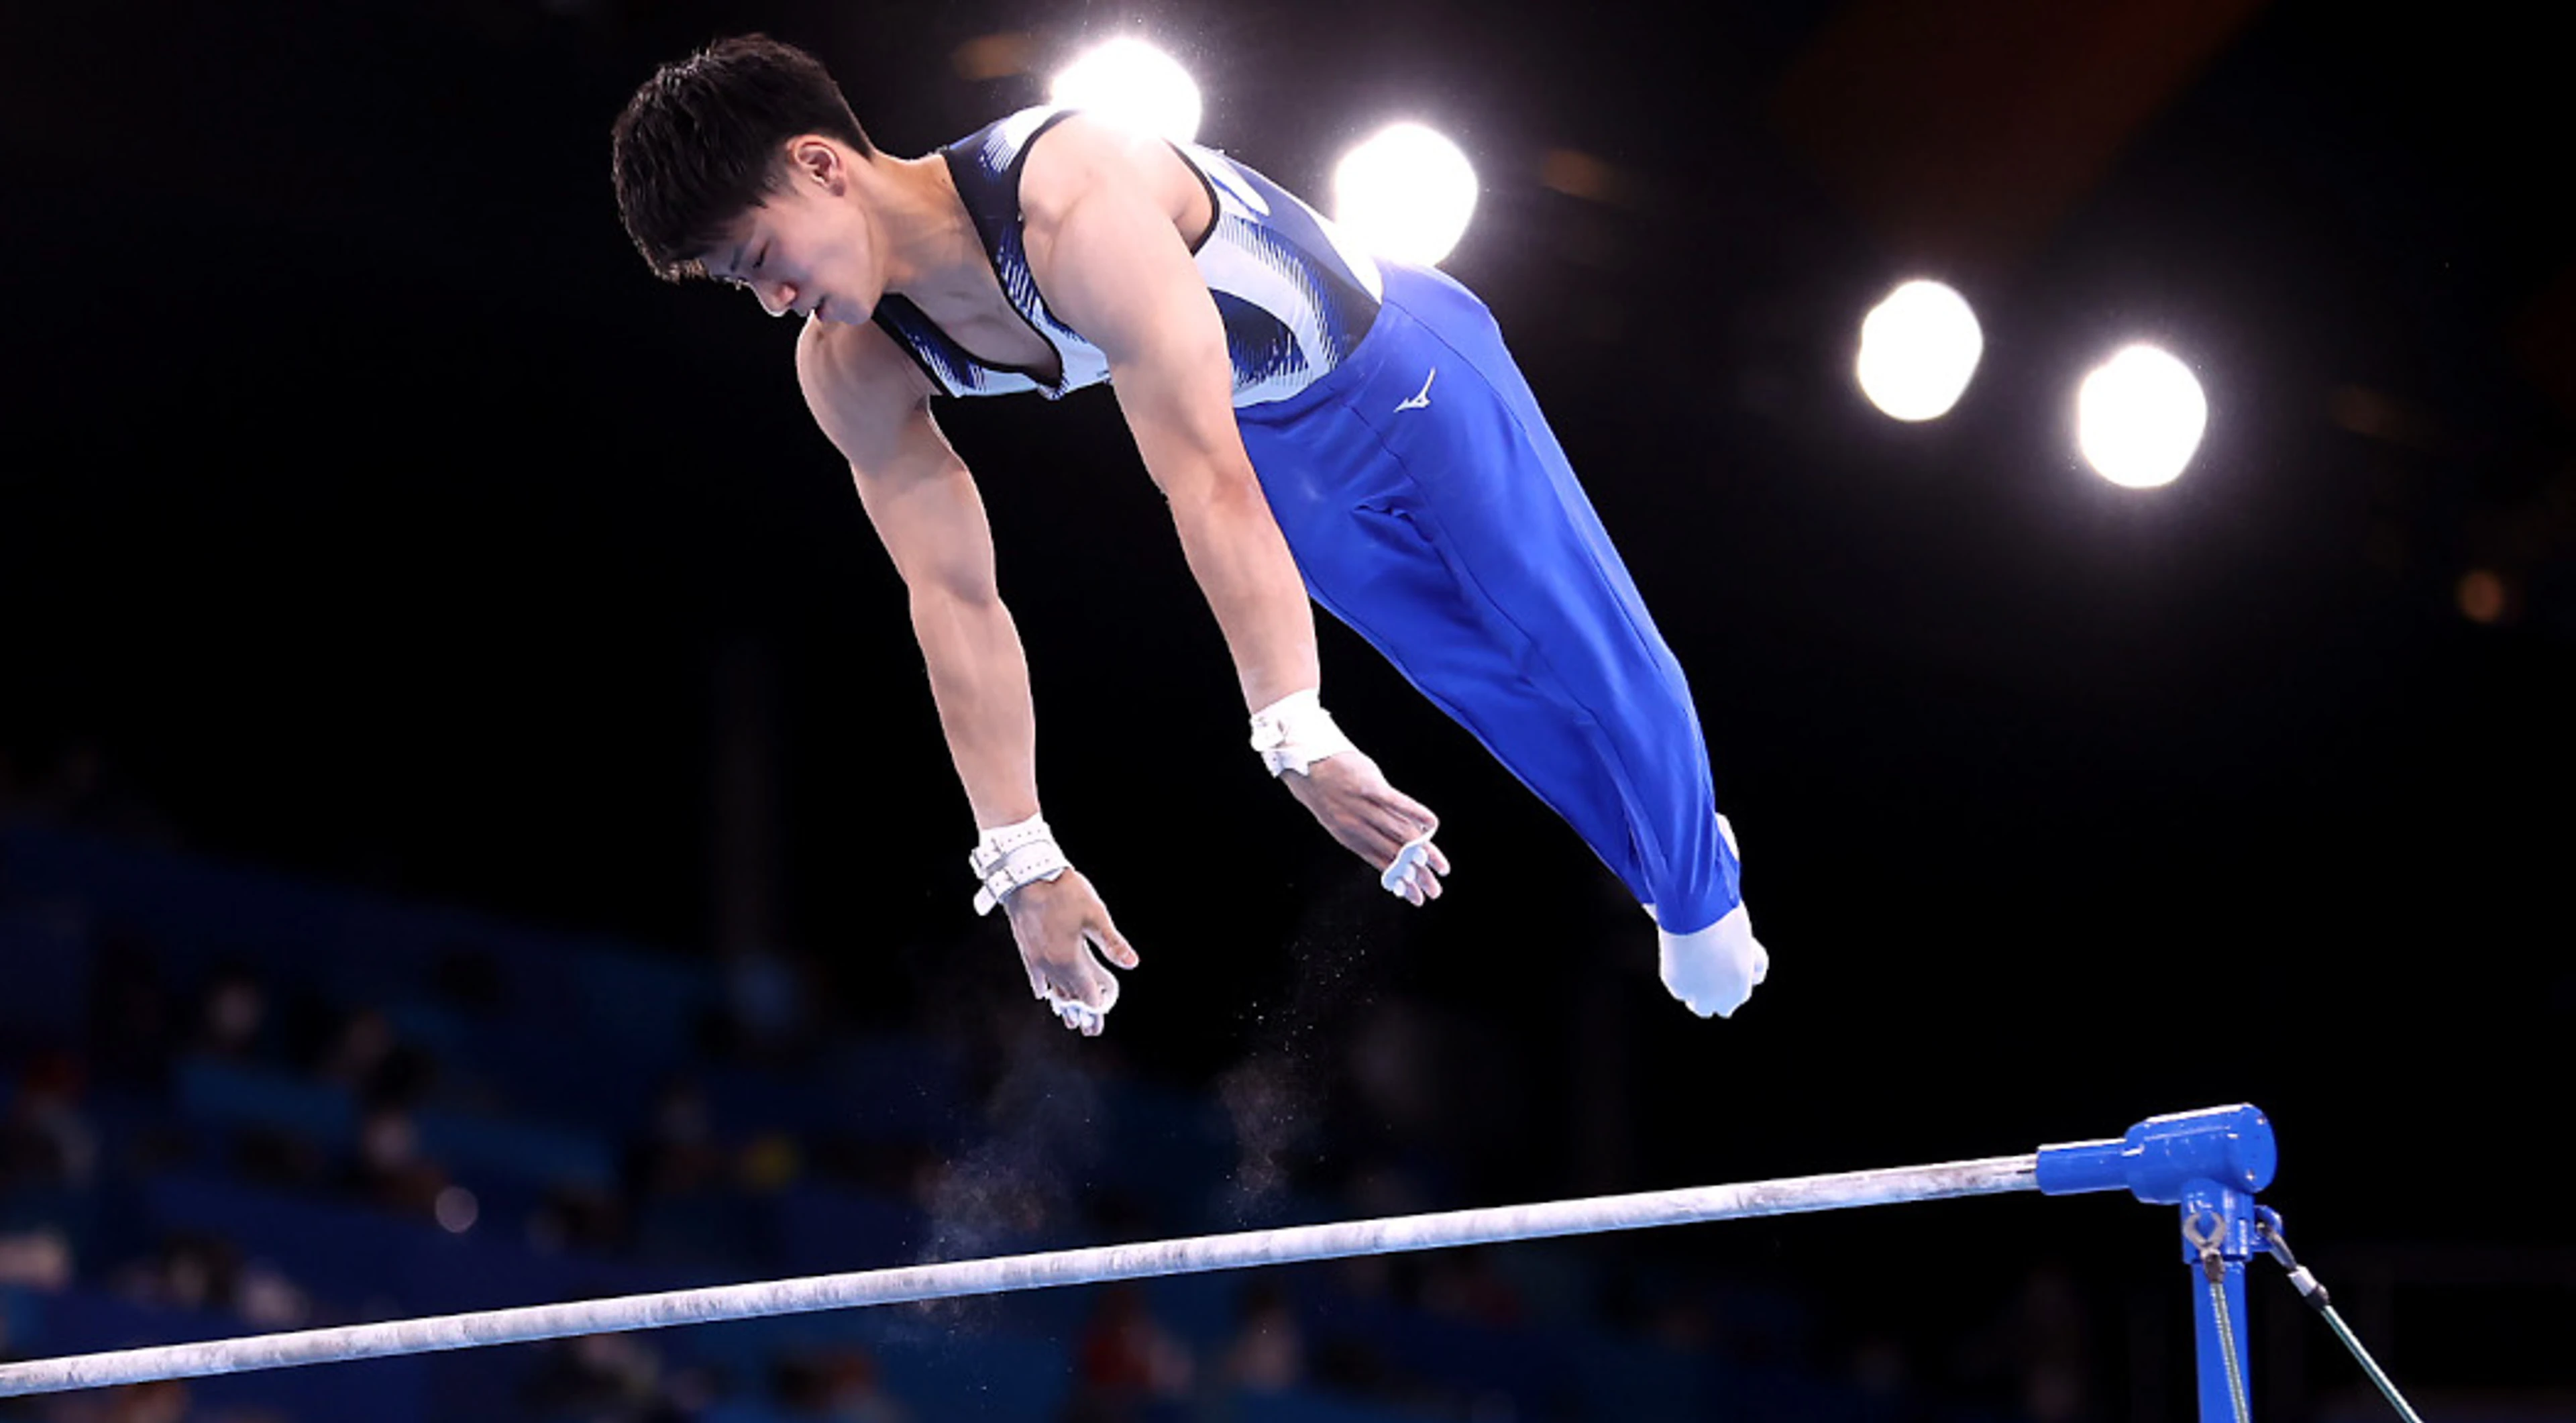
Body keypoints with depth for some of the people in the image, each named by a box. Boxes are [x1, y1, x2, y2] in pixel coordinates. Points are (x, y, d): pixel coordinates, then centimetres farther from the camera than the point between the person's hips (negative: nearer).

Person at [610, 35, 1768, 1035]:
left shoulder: (1074, 204, -43)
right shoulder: (851, 369, -20)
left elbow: (1205, 484, -48)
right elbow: (953, 601, -15)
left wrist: (1299, 739, -52)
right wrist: (1021, 861, -18)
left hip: (1397, 360, -6)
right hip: (1281, 447, 6)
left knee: (1585, 648, 7)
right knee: (1484, 681, 19)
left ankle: (1701, 891, 33)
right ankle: (1667, 872, 40)